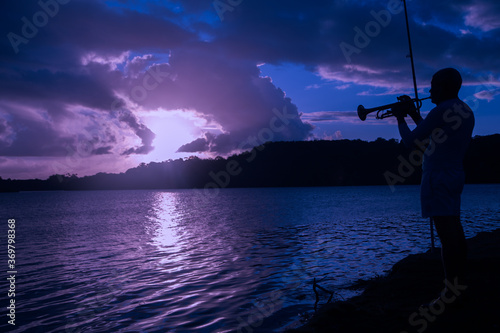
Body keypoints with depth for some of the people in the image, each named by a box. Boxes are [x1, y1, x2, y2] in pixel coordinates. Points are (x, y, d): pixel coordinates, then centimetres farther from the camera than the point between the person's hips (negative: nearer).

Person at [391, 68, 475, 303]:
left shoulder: (442, 111, -14)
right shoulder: (467, 112, 15)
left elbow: (410, 141, -10)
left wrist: (400, 118, 7)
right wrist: (413, 113, 24)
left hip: (438, 178, -10)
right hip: (455, 176, 10)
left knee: (447, 236, -9)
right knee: (455, 232, 13)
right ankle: (459, 284, 22)